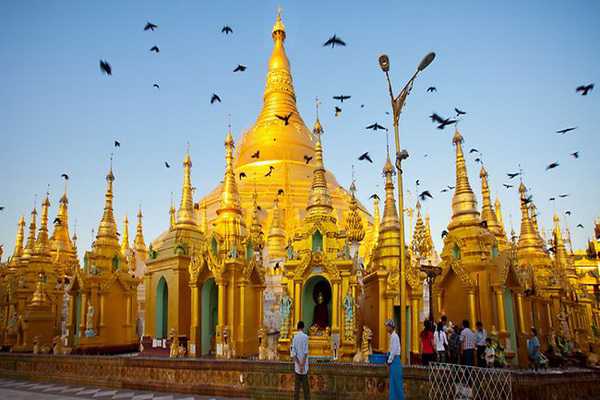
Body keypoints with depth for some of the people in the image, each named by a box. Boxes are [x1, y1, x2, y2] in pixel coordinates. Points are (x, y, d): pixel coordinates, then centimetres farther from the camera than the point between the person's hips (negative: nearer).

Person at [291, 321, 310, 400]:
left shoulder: (294, 338, 2)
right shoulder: (305, 337, -8)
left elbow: (293, 353, -5)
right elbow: (306, 352, -15)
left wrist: (299, 365, -7)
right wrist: (303, 364, -11)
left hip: (297, 367, 3)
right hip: (305, 367, -3)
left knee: (297, 386, 7)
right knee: (305, 386, 5)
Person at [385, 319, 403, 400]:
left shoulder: (394, 336, -15)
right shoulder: (391, 336, 12)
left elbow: (394, 351, -18)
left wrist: (389, 361, -12)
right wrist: (388, 361, 14)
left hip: (395, 360, -9)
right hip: (392, 360, 9)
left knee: (397, 381, -3)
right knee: (393, 382, 11)